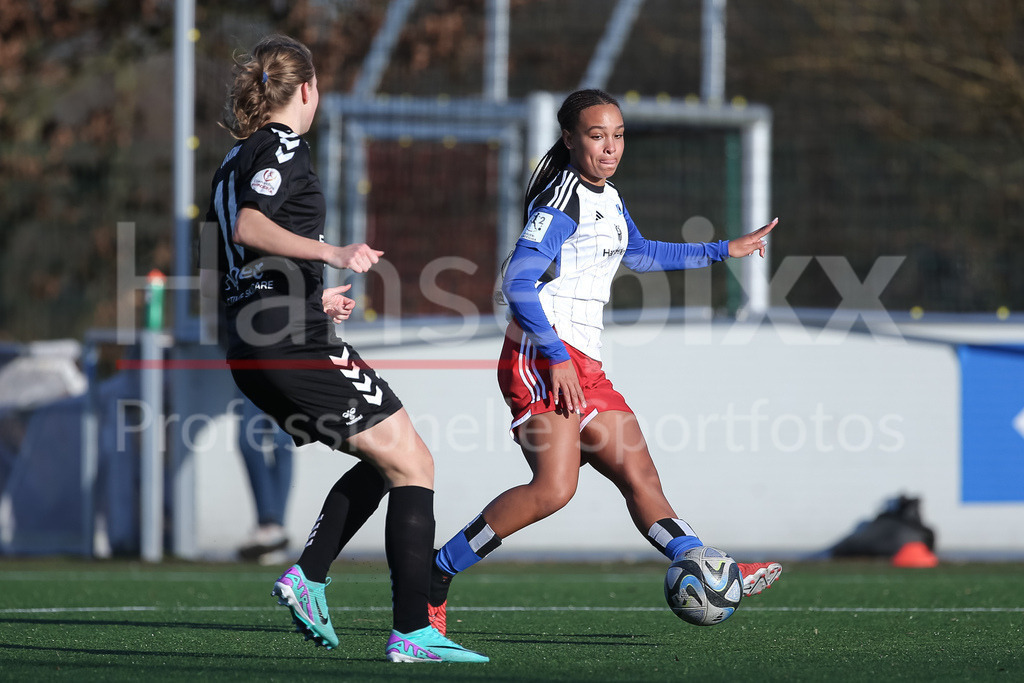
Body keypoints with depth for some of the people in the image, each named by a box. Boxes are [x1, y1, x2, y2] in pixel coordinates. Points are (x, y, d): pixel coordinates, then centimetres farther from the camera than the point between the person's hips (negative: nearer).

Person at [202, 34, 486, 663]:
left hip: (252, 351, 10)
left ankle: (309, 574, 3)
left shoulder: (235, 161, 20)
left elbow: (217, 275, 23)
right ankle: (412, 632, -15)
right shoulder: (283, 147, -7)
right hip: (296, 345, -10)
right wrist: (330, 253, -32)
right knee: (412, 464, -7)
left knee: (386, 461, 18)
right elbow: (249, 228, -24)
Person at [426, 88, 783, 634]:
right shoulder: (563, 200, -10)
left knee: (640, 475, 4)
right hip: (541, 358, -10)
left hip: (583, 367, 10)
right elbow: (517, 282, -19)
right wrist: (557, 358, -27)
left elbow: (637, 254, 40)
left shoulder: (607, 198, 19)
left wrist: (724, 251, 44)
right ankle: (433, 576, -19)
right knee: (553, 487, -23)